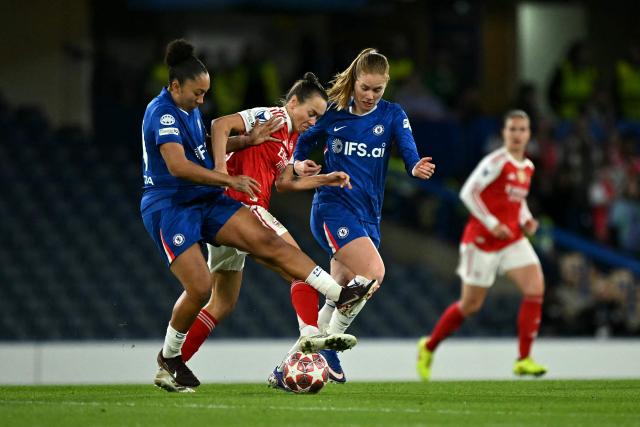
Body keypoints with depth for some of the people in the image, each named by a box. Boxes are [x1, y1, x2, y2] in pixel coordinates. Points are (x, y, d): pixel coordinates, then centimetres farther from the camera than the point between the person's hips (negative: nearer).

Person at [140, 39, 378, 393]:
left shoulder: (190, 110, 13)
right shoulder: (162, 112, -17)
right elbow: (177, 165, -30)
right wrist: (230, 181, -29)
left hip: (205, 202, 8)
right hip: (169, 208, -8)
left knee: (267, 241, -8)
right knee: (199, 288, -15)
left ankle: (340, 294, -15)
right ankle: (168, 360, 8)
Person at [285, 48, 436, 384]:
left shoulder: (392, 115, 5)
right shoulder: (332, 112, 0)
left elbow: (409, 152, -8)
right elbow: (304, 140, 14)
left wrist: (417, 168, -31)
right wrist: (299, 163, -7)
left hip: (368, 214, 4)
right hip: (333, 207, -4)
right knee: (373, 272, -24)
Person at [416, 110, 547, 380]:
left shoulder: (527, 167, 9)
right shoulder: (497, 162, -15)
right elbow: (468, 192, -17)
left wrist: (526, 220, 6)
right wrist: (491, 223, -21)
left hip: (512, 239, 7)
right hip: (482, 240, -7)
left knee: (536, 288, -14)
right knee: (470, 304, 2)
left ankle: (524, 360, -9)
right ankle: (429, 346, 27)